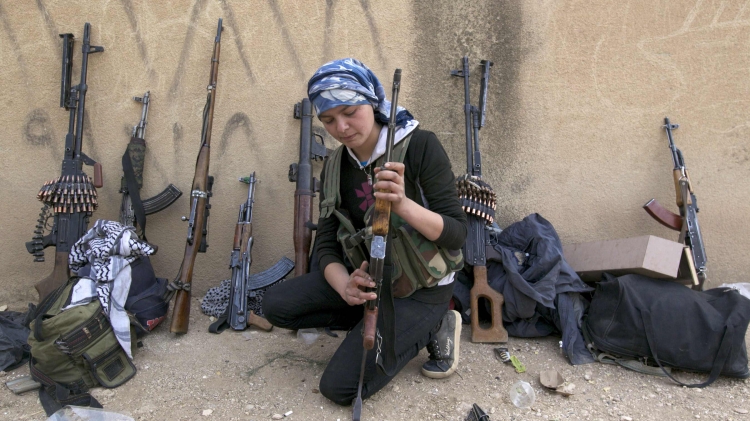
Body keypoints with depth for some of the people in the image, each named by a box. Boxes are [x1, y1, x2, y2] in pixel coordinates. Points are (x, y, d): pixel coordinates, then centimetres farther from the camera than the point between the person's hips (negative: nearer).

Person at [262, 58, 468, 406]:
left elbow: (456, 233, -18)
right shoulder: (335, 169, 0)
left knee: (340, 387, -14)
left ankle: (431, 326, 4)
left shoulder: (420, 146, -17)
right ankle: (381, 322, 2)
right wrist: (344, 285, -26)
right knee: (276, 305, -9)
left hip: (420, 287, -6)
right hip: (367, 276, 6)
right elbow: (325, 245, -3)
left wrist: (403, 204, -37)